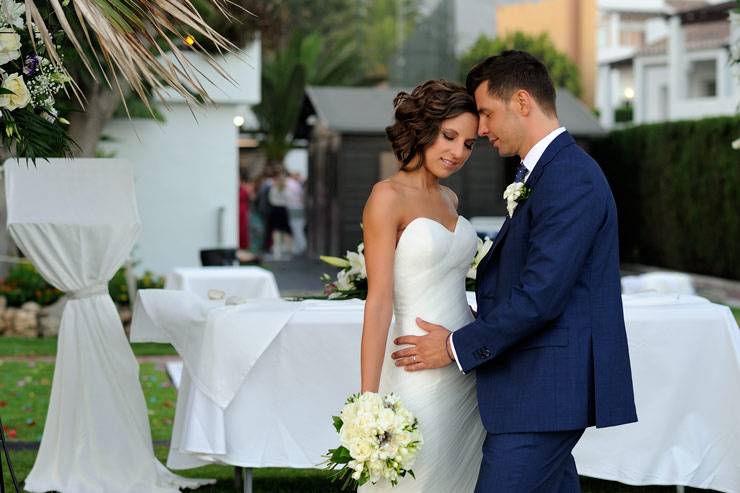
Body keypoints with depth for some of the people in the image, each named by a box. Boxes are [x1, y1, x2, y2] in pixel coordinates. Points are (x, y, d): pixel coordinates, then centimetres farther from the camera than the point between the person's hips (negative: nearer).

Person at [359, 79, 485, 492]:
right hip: (422, 377, -7)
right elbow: (379, 302, -14)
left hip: (469, 373, 7)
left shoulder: (450, 199, 13)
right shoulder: (388, 198, -9)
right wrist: (369, 402, -17)